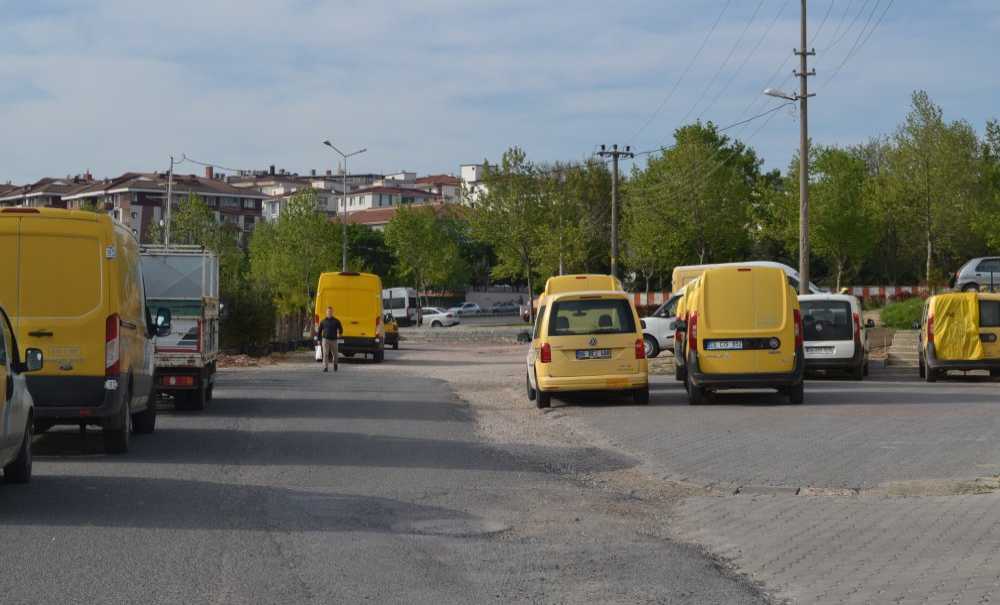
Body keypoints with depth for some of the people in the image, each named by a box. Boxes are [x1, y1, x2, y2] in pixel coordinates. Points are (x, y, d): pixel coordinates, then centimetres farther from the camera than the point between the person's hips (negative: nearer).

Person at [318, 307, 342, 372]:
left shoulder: (336, 321, 4)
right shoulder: (323, 321, 7)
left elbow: (341, 329, 10)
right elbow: (319, 331, 13)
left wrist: (339, 334, -6)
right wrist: (319, 339, 9)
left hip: (333, 340, 0)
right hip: (325, 339, 0)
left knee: (334, 354, 8)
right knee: (325, 354, -10)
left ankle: (335, 364, 36)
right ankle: (325, 368, -11)